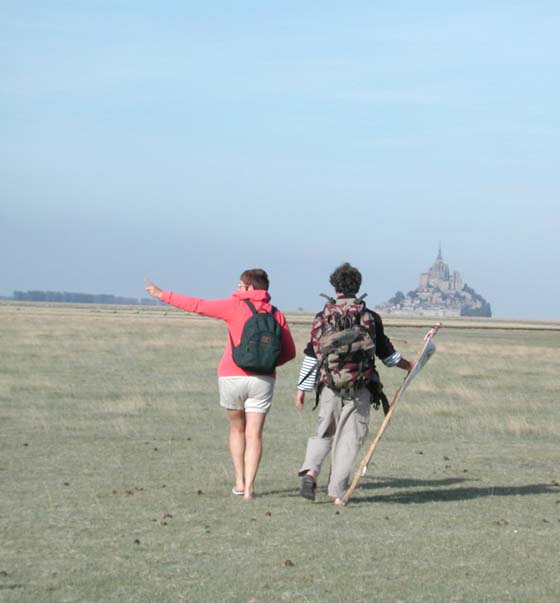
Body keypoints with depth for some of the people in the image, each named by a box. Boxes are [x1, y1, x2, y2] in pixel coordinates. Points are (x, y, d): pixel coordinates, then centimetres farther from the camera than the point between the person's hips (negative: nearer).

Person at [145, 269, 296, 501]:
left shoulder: (235, 306, -3)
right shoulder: (276, 315, 6)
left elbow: (197, 305, -3)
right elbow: (289, 352, 6)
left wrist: (163, 295, 3)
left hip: (232, 376, -1)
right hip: (263, 379, 1)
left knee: (237, 428, 18)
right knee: (254, 434, 1)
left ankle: (239, 481, 16)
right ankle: (249, 487, -8)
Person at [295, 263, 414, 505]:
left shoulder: (323, 317, 2)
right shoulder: (371, 318, 2)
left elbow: (312, 355, 1)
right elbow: (387, 353, 9)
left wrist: (301, 389, 7)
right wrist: (410, 366, 26)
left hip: (329, 386, 1)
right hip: (360, 388, -1)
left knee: (324, 432, 16)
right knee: (349, 438, 4)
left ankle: (310, 471, -7)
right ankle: (337, 491, 1)